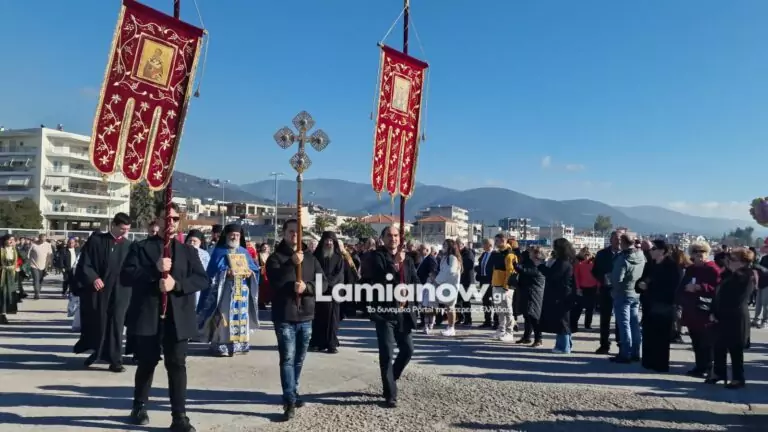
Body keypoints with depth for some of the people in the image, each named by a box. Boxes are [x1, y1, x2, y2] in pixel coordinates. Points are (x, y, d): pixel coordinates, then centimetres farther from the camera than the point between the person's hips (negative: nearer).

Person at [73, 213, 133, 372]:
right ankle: (96, 353, 30)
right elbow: (84, 263, -2)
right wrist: (93, 278, -14)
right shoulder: (96, 240, -1)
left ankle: (115, 360, 9)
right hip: (98, 290, -1)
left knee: (116, 325, 3)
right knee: (97, 324, 10)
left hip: (120, 292, 1)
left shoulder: (128, 245, 6)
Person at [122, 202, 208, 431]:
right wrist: (155, 270, -19)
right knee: (146, 363, 12)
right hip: (148, 316, -1)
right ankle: (140, 407, 34)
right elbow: (126, 276, -5)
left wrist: (176, 284, -15)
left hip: (178, 318, 1)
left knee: (177, 365, -1)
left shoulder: (188, 251, 11)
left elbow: (202, 279, 1)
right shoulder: (141, 247, 6)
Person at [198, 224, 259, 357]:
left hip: (242, 290, 5)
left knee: (241, 316, 6)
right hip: (225, 290, -5)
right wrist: (227, 272, -24)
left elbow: (255, 269, 11)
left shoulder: (244, 252, 16)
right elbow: (213, 271, -8)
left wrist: (250, 272, -10)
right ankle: (221, 345, -5)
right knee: (224, 317, -8)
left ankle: (240, 343, 13)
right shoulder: (219, 251, 2)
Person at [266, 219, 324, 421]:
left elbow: (322, 284, 3)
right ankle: (290, 400, -4)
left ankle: (293, 393, 28)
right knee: (287, 358, -7)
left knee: (299, 359, 13)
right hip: (284, 316, -4)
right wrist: (292, 263, -27)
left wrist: (307, 286, -16)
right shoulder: (275, 258, -1)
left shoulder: (310, 258, 9)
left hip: (305, 316, 4)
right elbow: (275, 281, -18)